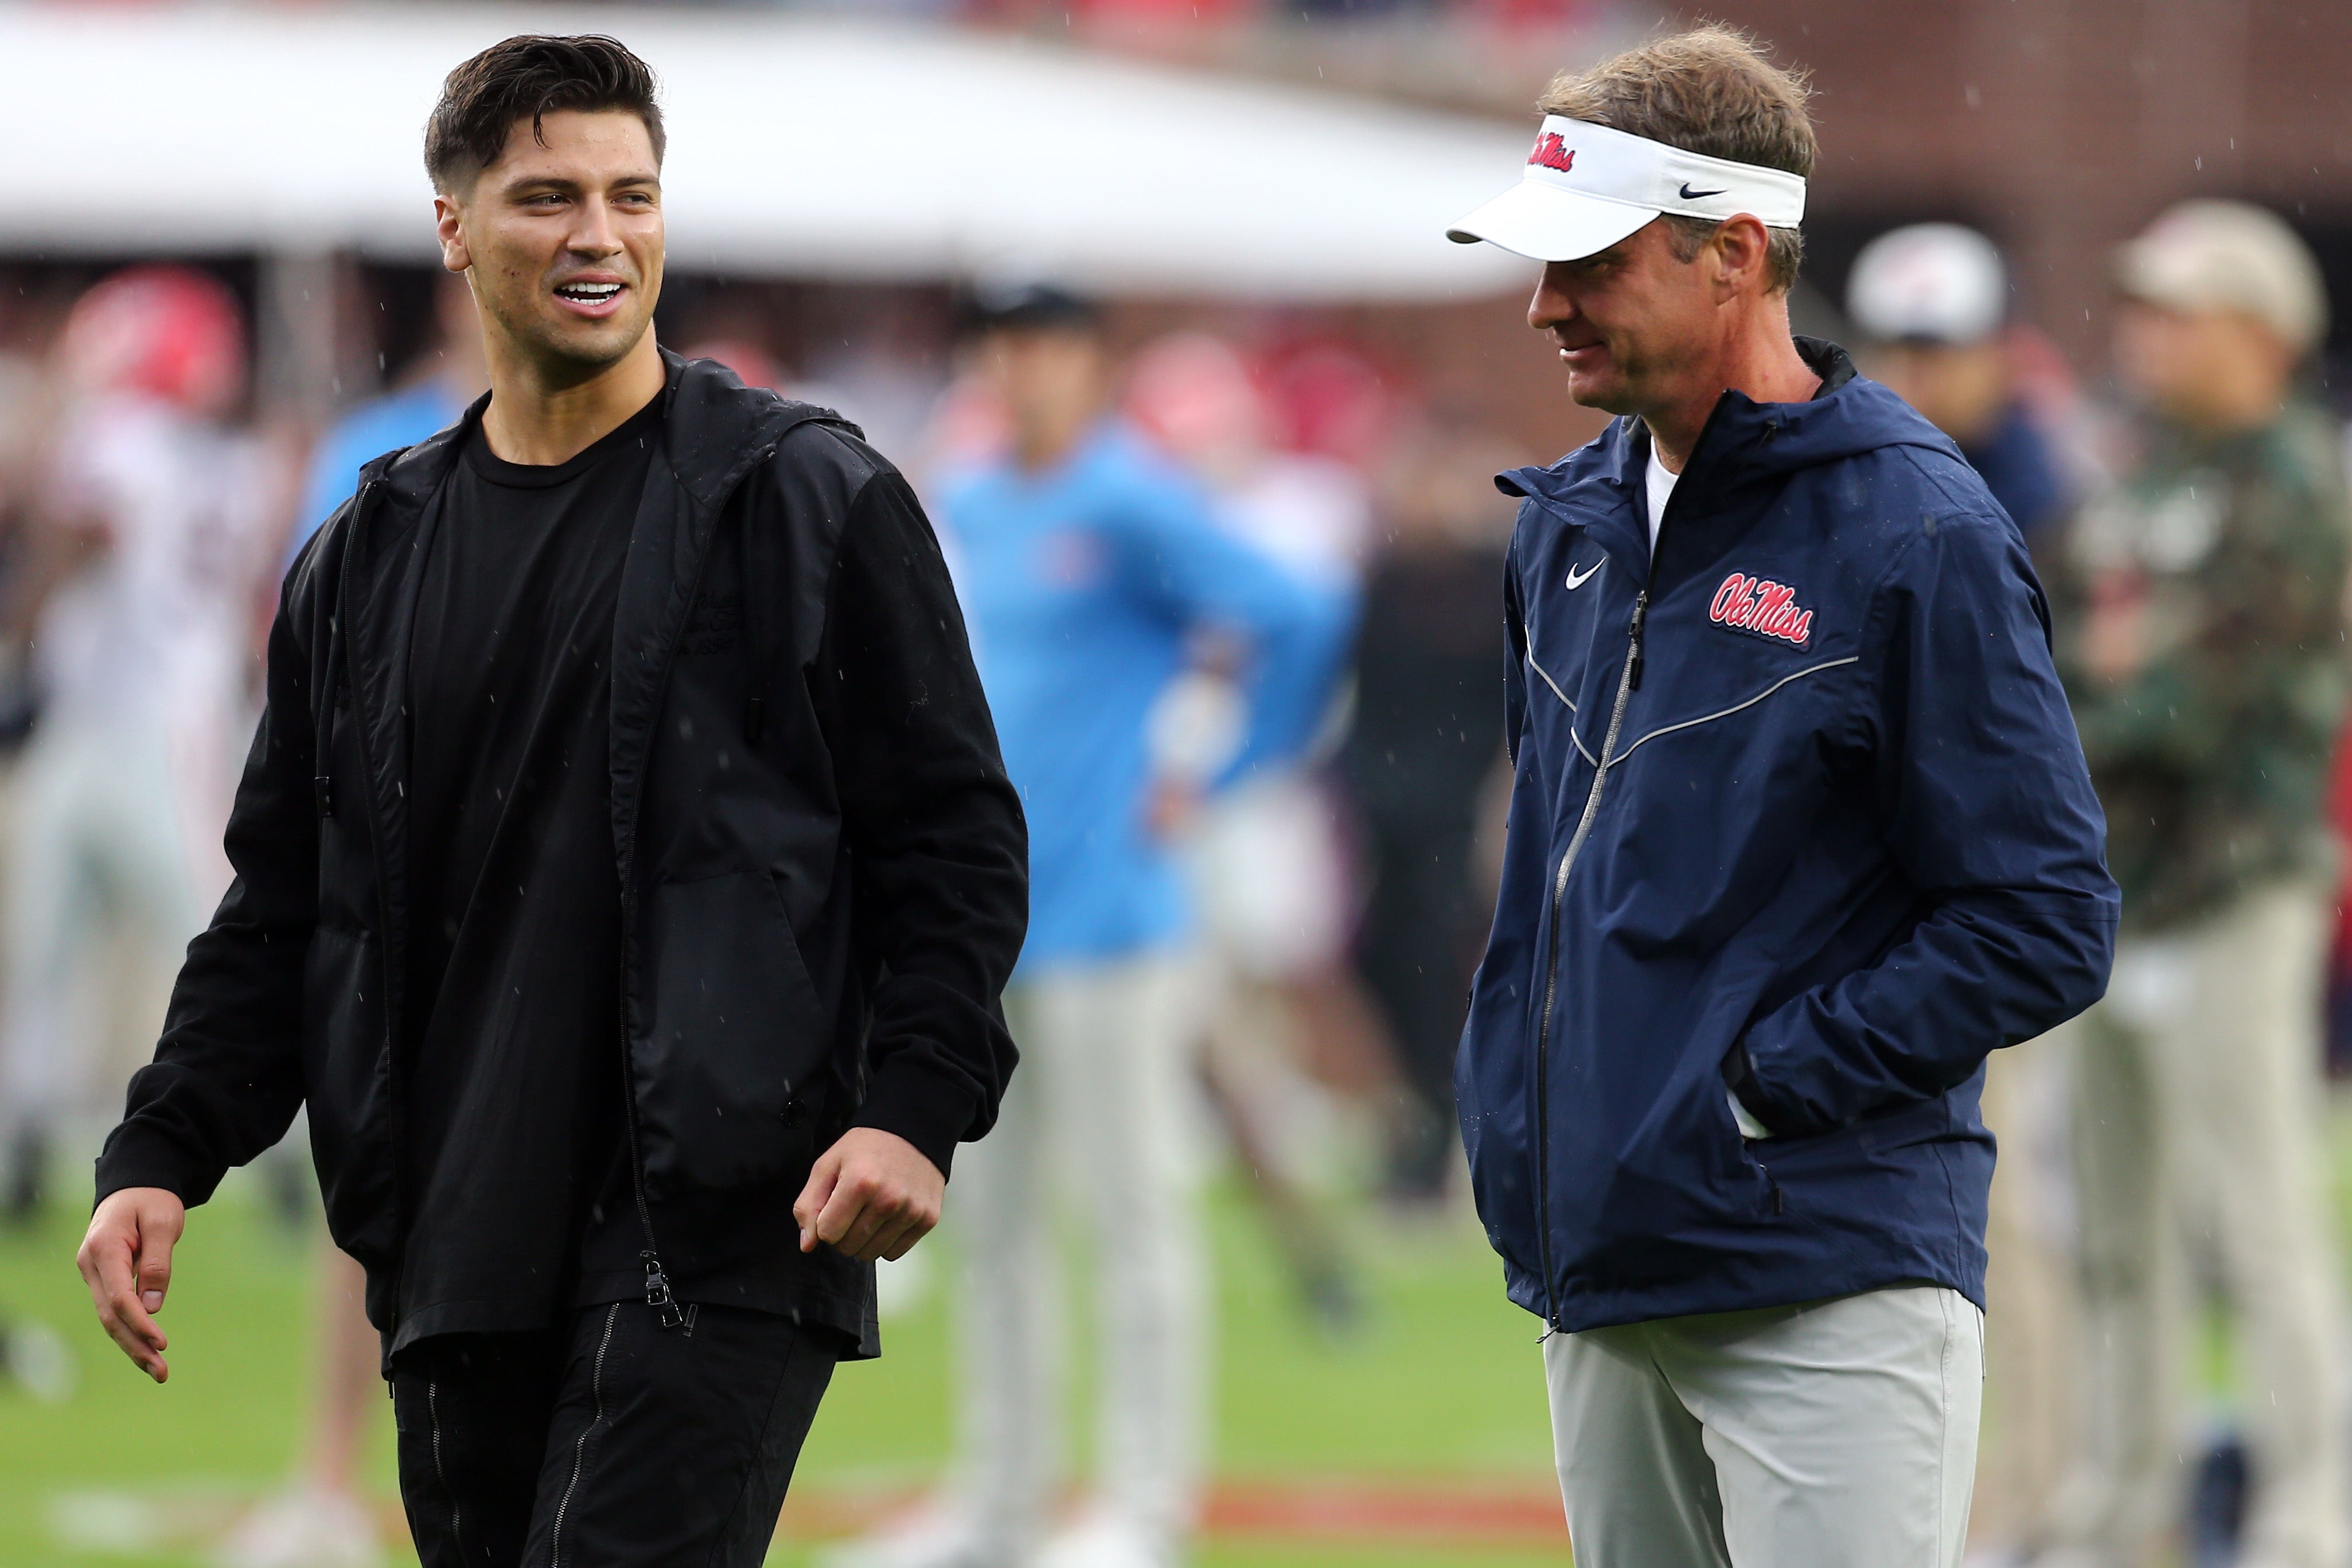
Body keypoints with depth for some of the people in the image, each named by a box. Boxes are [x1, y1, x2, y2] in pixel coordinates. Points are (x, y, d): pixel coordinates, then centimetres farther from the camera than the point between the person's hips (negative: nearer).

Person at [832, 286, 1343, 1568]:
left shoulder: (1133, 509, -11)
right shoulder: (966, 513, 13)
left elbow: (1301, 626, -19)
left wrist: (1211, 784, -14)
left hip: (1103, 918, -8)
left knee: (1131, 1207, -4)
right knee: (989, 1220, 11)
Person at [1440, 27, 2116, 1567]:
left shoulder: (1917, 536, -10)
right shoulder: (1572, 520, 13)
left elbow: (2048, 923, -12)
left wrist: (1772, 1075, -14)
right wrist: (1505, 1110, 12)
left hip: (1833, 1282, -7)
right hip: (1598, 1289, 7)